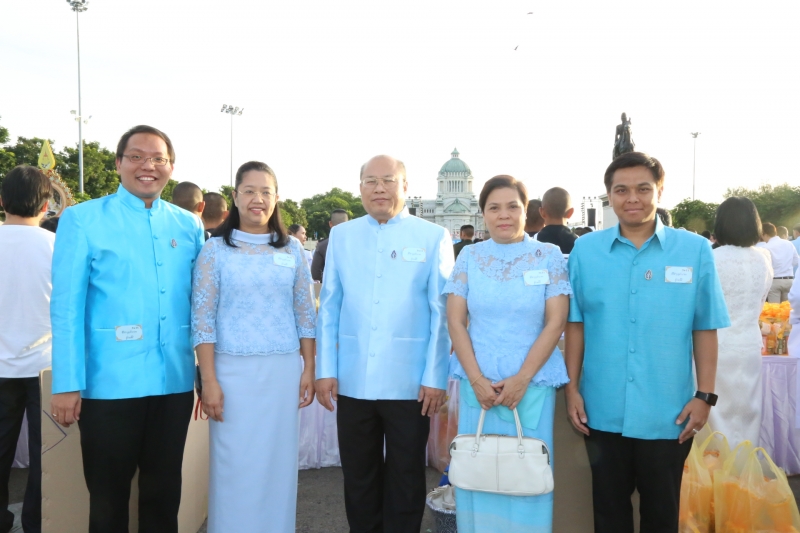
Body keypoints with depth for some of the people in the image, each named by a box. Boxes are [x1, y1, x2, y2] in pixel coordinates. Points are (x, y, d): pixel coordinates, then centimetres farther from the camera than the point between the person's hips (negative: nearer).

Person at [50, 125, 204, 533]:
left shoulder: (189, 226, 6)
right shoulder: (82, 219, -4)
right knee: (108, 496, 13)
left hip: (174, 382, 4)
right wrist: (67, 384, -12)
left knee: (164, 493, 17)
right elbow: (66, 307, -7)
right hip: (109, 383, -3)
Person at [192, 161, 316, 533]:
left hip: (283, 370, 2)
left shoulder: (291, 250, 7)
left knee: (277, 462, 10)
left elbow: (306, 315, 8)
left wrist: (309, 370, 3)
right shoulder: (215, 250, 0)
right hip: (233, 370, -2)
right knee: (234, 464, 4)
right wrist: (209, 380, -9)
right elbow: (202, 320, -4)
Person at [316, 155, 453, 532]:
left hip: (410, 383, -2)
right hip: (353, 381, 3)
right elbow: (328, 307, 6)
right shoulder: (341, 236, 6)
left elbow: (441, 313, -3)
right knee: (358, 478, 16)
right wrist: (325, 370, 1)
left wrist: (435, 377, -7)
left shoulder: (433, 237, -1)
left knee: (405, 481, 12)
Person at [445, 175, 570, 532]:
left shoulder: (549, 255, 0)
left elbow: (555, 322, -4)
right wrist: (476, 379, -8)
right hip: (478, 383, 2)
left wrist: (521, 378, -11)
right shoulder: (469, 257, 4)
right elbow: (455, 321, 2)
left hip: (532, 382, -1)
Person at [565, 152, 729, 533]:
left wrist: (704, 395, -3)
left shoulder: (694, 250, -4)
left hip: (667, 412, 0)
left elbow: (705, 329, -1)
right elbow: (575, 324, 3)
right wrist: (572, 388, 1)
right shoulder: (585, 250, -1)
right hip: (603, 410, 1)